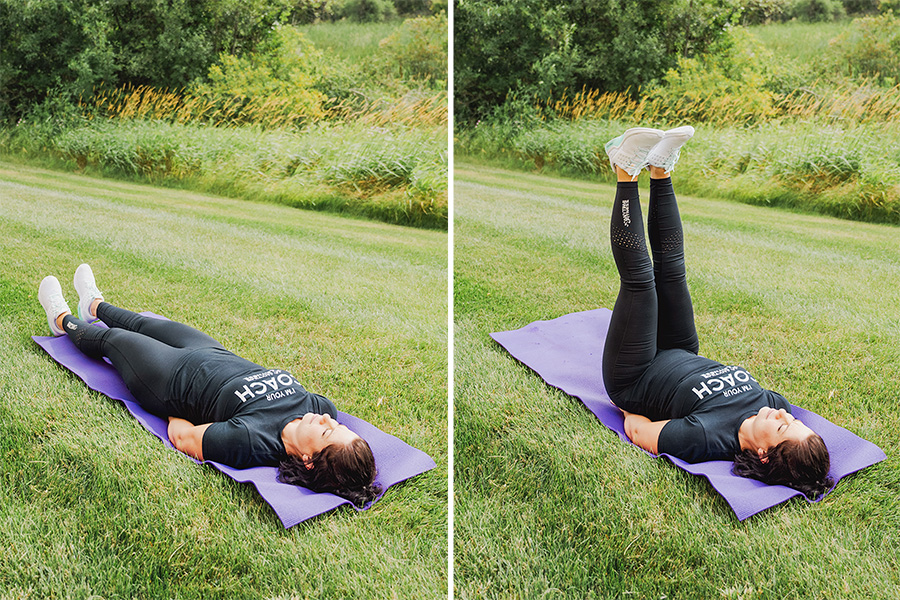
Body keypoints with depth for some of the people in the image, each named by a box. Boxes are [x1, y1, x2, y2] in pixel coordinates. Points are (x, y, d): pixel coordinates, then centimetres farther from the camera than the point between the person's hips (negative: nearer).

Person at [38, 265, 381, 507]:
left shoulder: (251, 441, -46)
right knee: (145, 323, 31)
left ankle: (64, 320, 59)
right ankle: (94, 305, 65)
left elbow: (182, 437, -31)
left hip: (170, 378, -5)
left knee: (111, 338, 23)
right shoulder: (321, 407, -31)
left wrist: (175, 416, -10)